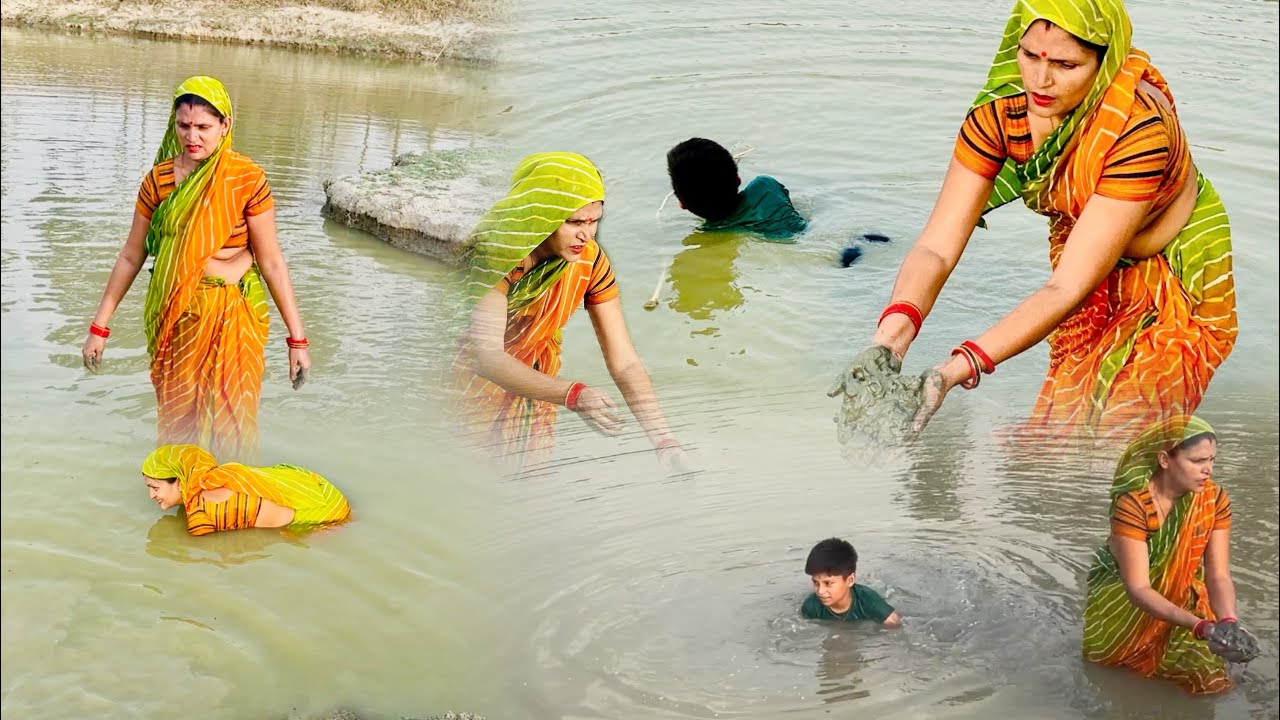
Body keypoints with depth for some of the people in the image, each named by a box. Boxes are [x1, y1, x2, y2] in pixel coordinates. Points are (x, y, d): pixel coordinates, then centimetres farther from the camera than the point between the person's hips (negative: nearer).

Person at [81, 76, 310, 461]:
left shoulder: (248, 179, -10)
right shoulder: (158, 179, -2)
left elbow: (271, 262, -7)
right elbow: (131, 256, 5)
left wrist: (297, 338, -7)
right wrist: (100, 327, 7)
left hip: (233, 316, -2)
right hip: (174, 314, 2)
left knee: (231, 418, 2)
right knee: (177, 416, 10)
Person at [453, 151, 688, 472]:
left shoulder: (590, 260, -15)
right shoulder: (497, 254, -28)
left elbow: (624, 361, -16)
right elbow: (488, 356, -38)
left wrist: (663, 438, -29)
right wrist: (573, 395, -50)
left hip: (534, 384, 4)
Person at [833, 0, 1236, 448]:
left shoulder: (1138, 125, -35)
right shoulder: (999, 111, -21)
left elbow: (1069, 287, -38)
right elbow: (937, 247, -27)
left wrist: (958, 369, -50)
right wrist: (892, 334, -48)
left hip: (1174, 285, -4)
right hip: (1094, 287, 4)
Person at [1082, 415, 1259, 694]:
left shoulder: (1215, 500, -17)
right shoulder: (1133, 503, -31)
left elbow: (1218, 575, -20)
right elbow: (1137, 588, -34)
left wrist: (1228, 623, -42)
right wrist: (1202, 627, -47)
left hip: (1181, 598, 3)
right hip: (1124, 596, -2)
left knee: (1208, 677, -8)